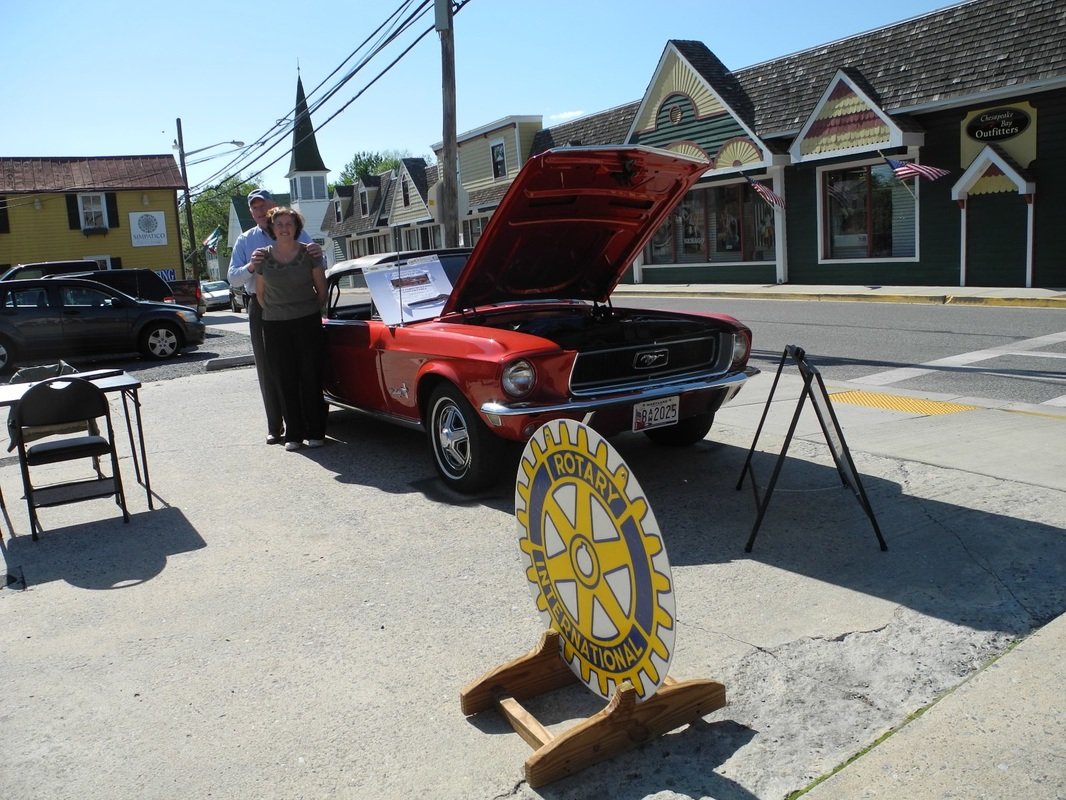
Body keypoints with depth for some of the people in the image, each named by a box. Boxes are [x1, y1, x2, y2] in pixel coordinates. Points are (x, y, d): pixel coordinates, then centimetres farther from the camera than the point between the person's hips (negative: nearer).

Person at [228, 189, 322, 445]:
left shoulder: (297, 234, 7)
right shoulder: (244, 241, 12)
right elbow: (232, 278, 6)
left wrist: (318, 255, -22)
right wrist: (251, 267, -16)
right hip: (261, 309, 2)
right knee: (268, 369, 5)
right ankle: (274, 427, 10)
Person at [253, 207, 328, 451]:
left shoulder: (308, 253, -2)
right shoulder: (263, 257, 2)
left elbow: (321, 289, 6)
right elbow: (260, 294, 11)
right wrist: (273, 312, 14)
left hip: (308, 323, -1)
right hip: (275, 326, 1)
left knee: (311, 379, 0)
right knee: (285, 381, 2)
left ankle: (315, 432, 7)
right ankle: (293, 434, 9)